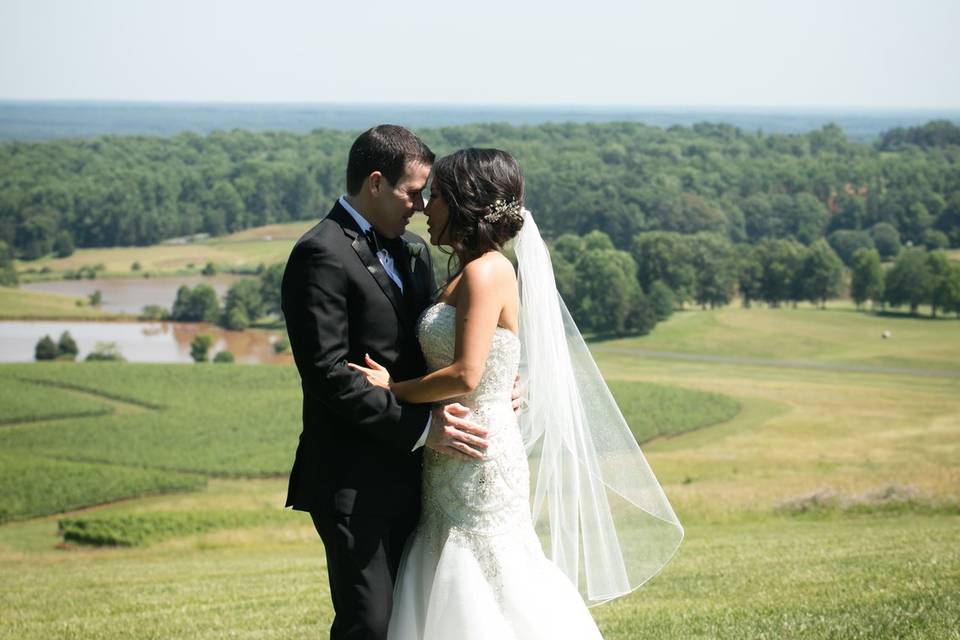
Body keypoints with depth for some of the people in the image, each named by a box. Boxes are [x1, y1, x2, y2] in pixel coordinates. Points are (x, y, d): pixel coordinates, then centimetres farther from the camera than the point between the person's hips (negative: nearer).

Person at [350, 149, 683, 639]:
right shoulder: (468, 273, 14)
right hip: (453, 470, 9)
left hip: (478, 464, -9)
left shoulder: (485, 272, -14)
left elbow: (464, 376, -21)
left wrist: (393, 388, -9)